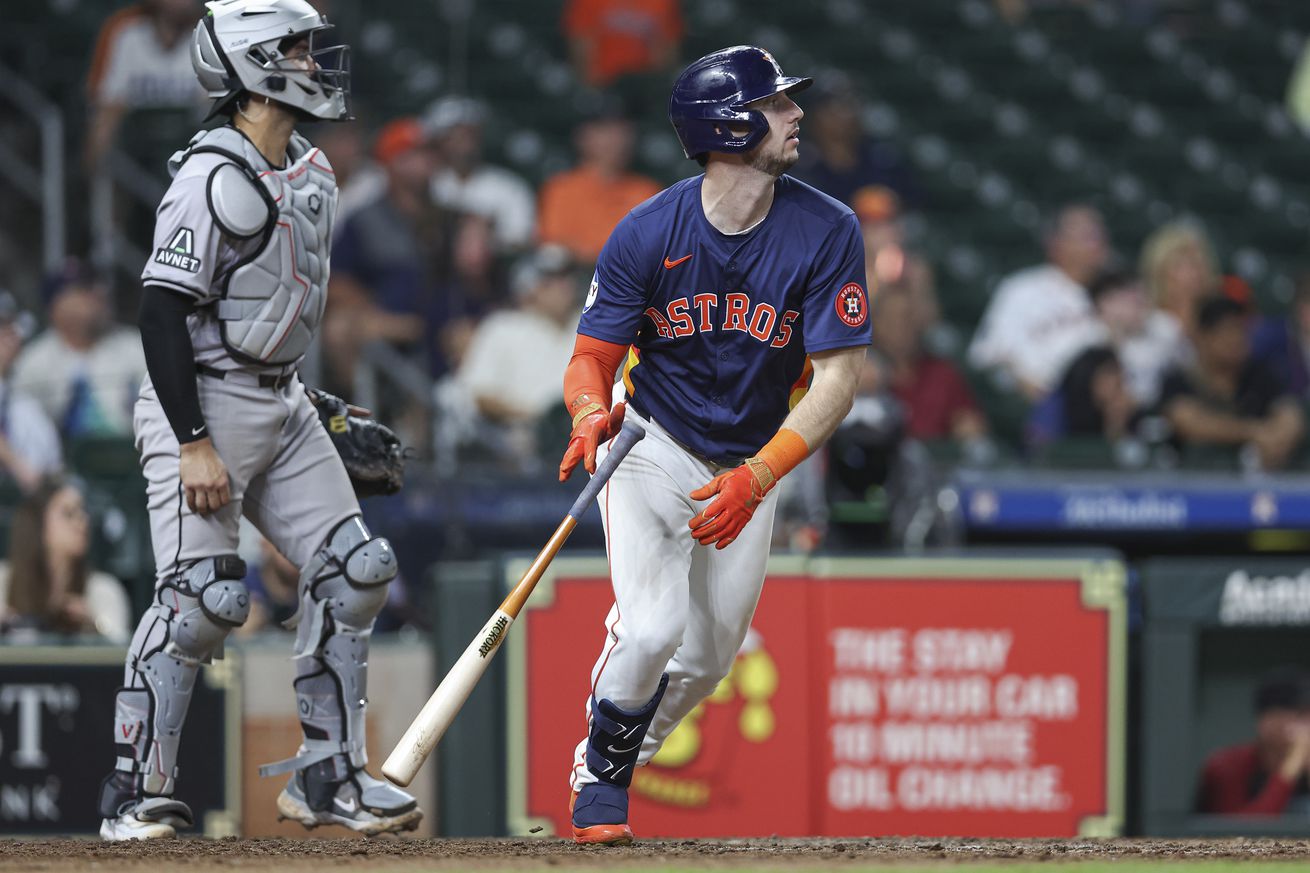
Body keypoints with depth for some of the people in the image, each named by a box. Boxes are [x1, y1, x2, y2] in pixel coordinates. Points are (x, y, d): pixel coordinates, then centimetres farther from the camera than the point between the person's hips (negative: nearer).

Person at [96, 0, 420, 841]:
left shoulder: (312, 172, 11)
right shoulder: (214, 179, -18)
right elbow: (164, 310, -21)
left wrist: (322, 419, 21)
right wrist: (195, 445, -24)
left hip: (282, 404, 9)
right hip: (204, 403, -9)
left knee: (355, 569, 4)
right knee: (204, 596, -12)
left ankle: (327, 773, 11)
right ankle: (139, 791, -2)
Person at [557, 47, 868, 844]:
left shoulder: (827, 232, -16)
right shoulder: (649, 233, -18)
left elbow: (837, 379, -17)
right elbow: (592, 359, -11)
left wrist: (756, 479, -27)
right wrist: (591, 413, -35)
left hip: (757, 459, 3)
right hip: (653, 446, -3)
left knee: (709, 657, 9)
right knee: (651, 629, -20)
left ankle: (614, 769, 34)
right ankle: (599, 775, 5)